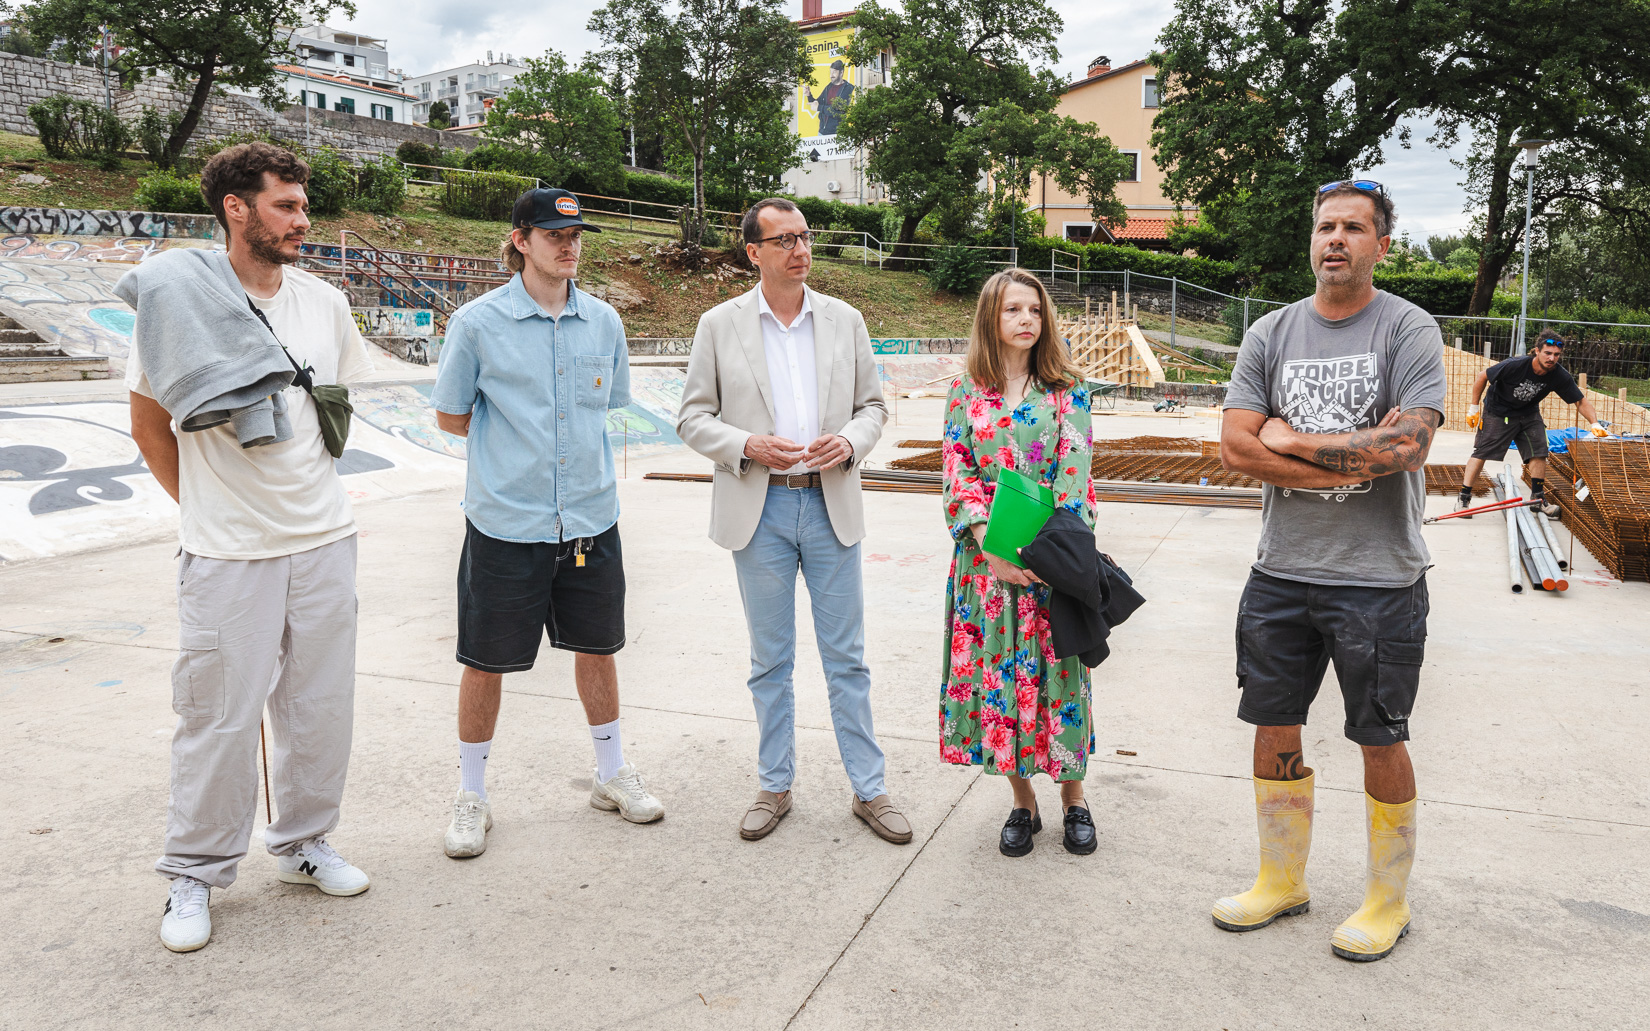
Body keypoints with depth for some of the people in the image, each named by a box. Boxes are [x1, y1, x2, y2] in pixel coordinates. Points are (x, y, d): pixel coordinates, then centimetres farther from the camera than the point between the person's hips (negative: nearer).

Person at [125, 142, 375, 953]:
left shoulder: (323, 302, 4)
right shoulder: (175, 296, -8)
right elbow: (149, 427, 1)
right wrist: (211, 506, 4)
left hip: (325, 541, 4)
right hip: (227, 554, -4)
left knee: (321, 705, 12)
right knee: (220, 718, 4)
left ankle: (303, 844, 32)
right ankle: (194, 875, 23)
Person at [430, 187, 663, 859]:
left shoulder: (604, 321, 4)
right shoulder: (477, 323, -6)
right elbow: (450, 417, 3)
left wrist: (548, 438, 10)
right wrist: (515, 449, 5)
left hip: (591, 520, 3)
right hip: (505, 524, -3)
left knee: (597, 645, 15)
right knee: (486, 660, 7)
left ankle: (611, 773, 34)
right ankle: (472, 795, 26)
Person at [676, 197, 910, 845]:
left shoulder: (845, 320, 6)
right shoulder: (719, 325, 1)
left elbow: (873, 405, 11)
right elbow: (693, 418, 1)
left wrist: (850, 442, -11)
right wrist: (748, 445, -17)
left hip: (831, 505, 1)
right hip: (760, 509, -1)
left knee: (846, 658, 7)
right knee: (770, 661, 10)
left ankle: (869, 790, 18)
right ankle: (775, 787, 25)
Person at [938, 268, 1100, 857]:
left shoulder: (1065, 390, 3)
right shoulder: (966, 391, 6)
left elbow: (1074, 474, -6)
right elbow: (957, 474, -1)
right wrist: (992, 544, -15)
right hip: (985, 556, 1)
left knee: (1057, 670, 3)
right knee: (996, 671, 6)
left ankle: (1073, 798, 22)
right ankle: (1023, 802, 22)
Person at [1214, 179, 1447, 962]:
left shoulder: (1409, 329, -5)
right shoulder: (1270, 333, 5)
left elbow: (1408, 445, -18)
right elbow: (1236, 447, -5)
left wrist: (1295, 441, -10)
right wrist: (1356, 464, -13)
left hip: (1379, 578, -4)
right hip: (1281, 573, 4)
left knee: (1380, 742, 8)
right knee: (1274, 729, 12)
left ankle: (1387, 901, 28)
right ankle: (1282, 881, 31)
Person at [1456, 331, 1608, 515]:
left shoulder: (1560, 376, -19)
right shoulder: (1515, 365, -31)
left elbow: (1581, 401, -11)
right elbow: (1482, 377, -18)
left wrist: (1594, 424, -27)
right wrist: (1474, 407, -12)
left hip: (1529, 413, 4)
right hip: (1497, 411, -4)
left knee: (1539, 452, -5)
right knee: (1482, 452, -8)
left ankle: (1537, 498, 10)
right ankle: (1463, 498, -2)